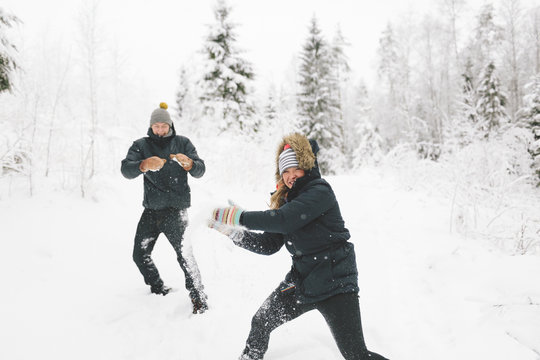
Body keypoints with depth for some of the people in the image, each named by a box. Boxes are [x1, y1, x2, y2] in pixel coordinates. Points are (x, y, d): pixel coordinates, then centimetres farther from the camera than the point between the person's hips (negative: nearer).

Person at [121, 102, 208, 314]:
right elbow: (126, 170, -9)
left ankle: (199, 299, -6)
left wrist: (189, 163, -27)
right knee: (140, 254, 10)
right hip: (151, 209, 4)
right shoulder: (141, 145, 7)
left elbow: (200, 171, -3)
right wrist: (144, 165, -31)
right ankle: (159, 291, 30)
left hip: (176, 209, -4)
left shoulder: (182, 143, 5)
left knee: (184, 254, -15)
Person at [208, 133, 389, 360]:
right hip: (302, 281, 8)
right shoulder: (287, 199, 10)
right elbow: (268, 245, 9)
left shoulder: (319, 191, -14)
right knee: (261, 324, 17)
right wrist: (233, 230, -1)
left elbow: (284, 219, -29)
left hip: (334, 283, -7)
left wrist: (239, 217, -24)